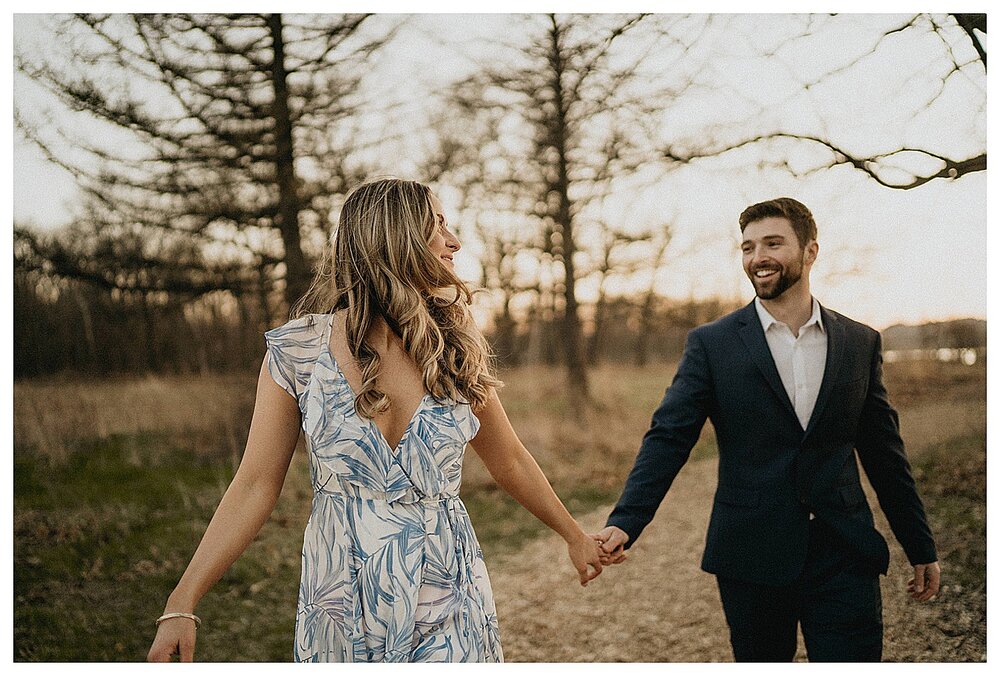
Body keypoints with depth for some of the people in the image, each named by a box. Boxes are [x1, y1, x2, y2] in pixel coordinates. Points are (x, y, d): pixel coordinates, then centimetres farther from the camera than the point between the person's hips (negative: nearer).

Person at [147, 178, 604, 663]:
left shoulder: (455, 350, -1)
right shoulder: (297, 349, -7)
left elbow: (509, 462, 12)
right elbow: (255, 485, -6)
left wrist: (574, 535, 22)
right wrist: (181, 604, -12)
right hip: (342, 615, -1)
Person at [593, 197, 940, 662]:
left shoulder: (861, 344, 6)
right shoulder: (712, 344, -1)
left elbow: (883, 454, 11)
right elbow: (668, 438, -8)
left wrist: (921, 549, 14)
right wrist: (624, 523, -22)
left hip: (844, 558, 1)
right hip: (752, 558, -1)